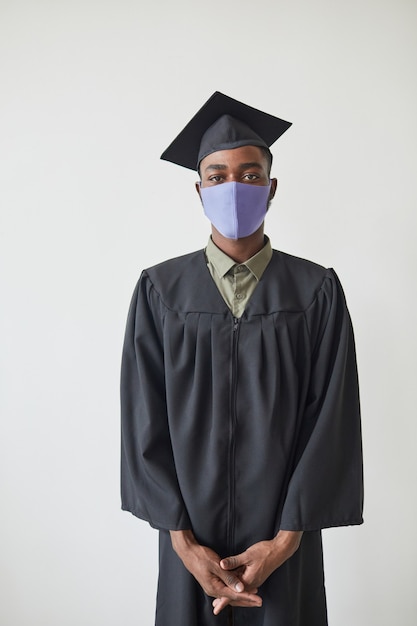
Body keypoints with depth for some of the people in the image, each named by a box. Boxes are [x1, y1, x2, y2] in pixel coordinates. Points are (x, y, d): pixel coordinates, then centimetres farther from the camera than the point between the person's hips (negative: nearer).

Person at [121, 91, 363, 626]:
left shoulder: (317, 291, -4)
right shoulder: (160, 290, -2)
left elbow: (331, 419, -7)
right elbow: (144, 420, -5)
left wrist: (285, 539, -11)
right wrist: (183, 541, -10)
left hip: (285, 542, 0)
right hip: (191, 542, 1)